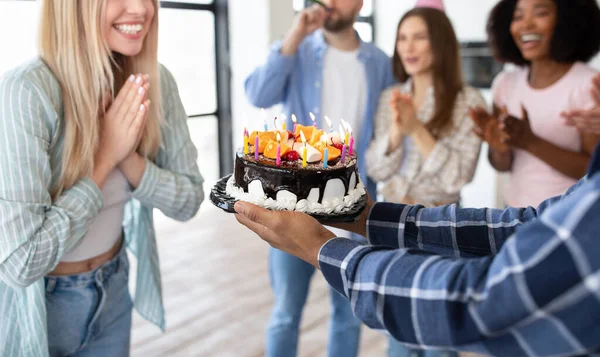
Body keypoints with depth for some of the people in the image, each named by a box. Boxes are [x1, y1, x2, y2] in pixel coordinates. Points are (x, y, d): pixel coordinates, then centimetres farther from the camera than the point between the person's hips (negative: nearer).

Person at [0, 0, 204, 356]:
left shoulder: (156, 82, -11)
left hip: (113, 287, 5)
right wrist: (106, 157, -25)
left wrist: (128, 158, -22)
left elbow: (188, 200, -5)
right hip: (33, 307, -4)